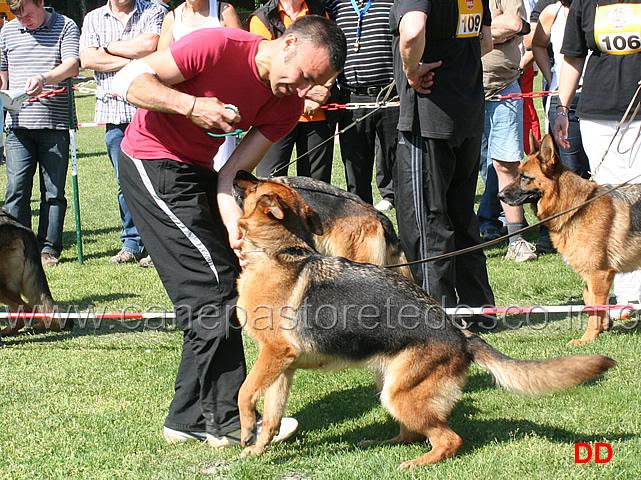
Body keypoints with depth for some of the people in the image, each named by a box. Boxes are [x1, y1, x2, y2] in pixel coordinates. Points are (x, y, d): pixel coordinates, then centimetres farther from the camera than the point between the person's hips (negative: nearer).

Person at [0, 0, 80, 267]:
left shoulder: (65, 27, 2)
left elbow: (72, 65, -14)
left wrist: (44, 78, -30)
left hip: (54, 125, -3)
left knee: (53, 191, 1)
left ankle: (49, 248, 9)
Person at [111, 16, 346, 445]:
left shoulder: (287, 106, -4)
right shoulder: (219, 47, -23)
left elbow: (232, 174, -9)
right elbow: (130, 81, -19)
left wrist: (236, 225, -27)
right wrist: (192, 106, -32)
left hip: (198, 170, 8)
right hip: (153, 163, -8)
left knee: (225, 282, 6)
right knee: (212, 281, -13)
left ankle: (188, 417, 14)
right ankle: (227, 418, -7)